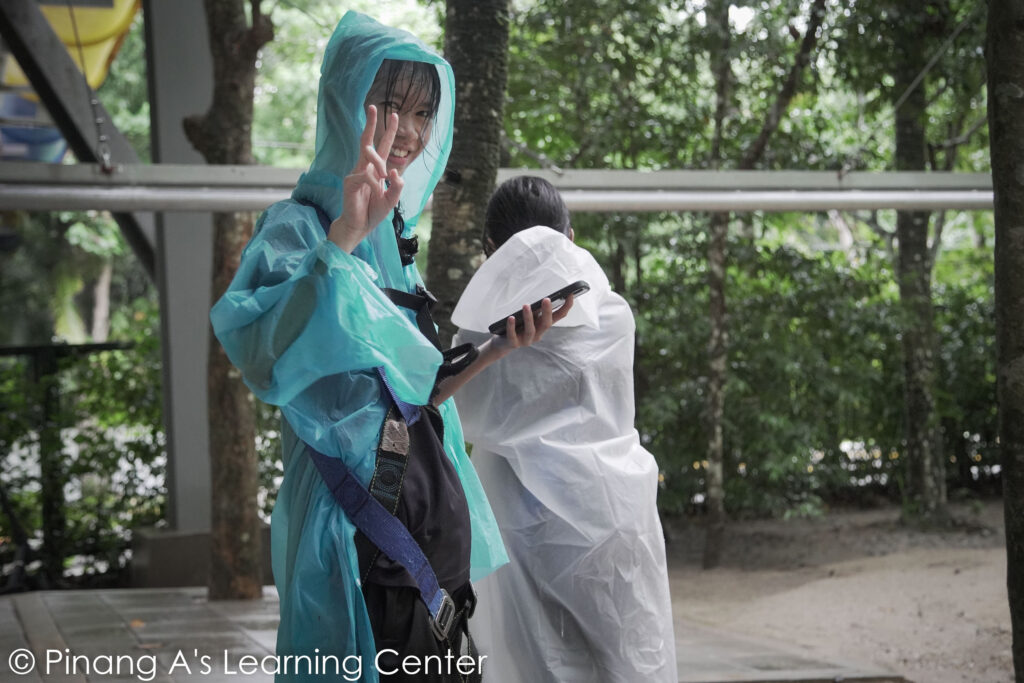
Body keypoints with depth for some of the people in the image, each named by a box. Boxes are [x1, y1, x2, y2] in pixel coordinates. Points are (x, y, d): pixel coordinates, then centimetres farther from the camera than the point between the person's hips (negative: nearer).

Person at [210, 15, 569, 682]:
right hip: (352, 520, -8)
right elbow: (266, 353, -30)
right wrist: (343, 238, -37)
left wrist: (499, 348, 9)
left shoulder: (394, 234, 15)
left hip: (425, 517, 8)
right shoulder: (299, 226, -9)